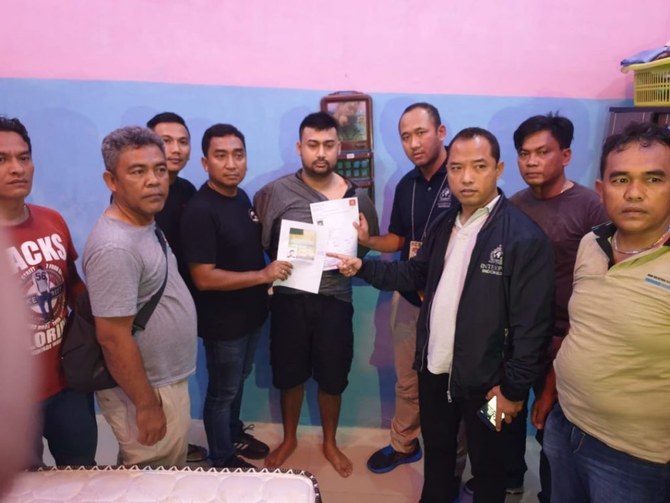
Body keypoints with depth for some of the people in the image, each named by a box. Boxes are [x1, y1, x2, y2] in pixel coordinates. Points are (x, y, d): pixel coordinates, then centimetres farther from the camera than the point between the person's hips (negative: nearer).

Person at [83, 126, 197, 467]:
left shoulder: (145, 224, 3)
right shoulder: (115, 246, -28)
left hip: (163, 377, 9)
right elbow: (113, 338, -27)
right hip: (146, 388, -9)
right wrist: (147, 405, -20)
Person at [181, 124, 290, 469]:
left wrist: (269, 273, 3)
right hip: (223, 321, -8)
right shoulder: (200, 211, -23)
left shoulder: (242, 197, 2)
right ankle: (222, 459, 34)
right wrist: (263, 276, -26)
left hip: (251, 312, 8)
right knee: (222, 391, 12)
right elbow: (203, 278, -27)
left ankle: (234, 433, 49)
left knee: (239, 380, 26)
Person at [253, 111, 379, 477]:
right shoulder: (274, 193, -7)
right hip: (289, 299, 0)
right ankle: (289, 439, 42)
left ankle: (329, 443, 40)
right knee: (289, 375, 16)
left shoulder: (356, 197, -2)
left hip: (334, 300, 1)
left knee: (332, 378, 14)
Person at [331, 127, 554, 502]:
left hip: (485, 381, -6)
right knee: (436, 452, 26)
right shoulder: (445, 224, 4)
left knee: (487, 467, 19)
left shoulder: (525, 237, -20)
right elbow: (415, 274, 10)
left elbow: (532, 324, -19)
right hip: (434, 369, 6)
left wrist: (513, 388, -15)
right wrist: (362, 267, -1)